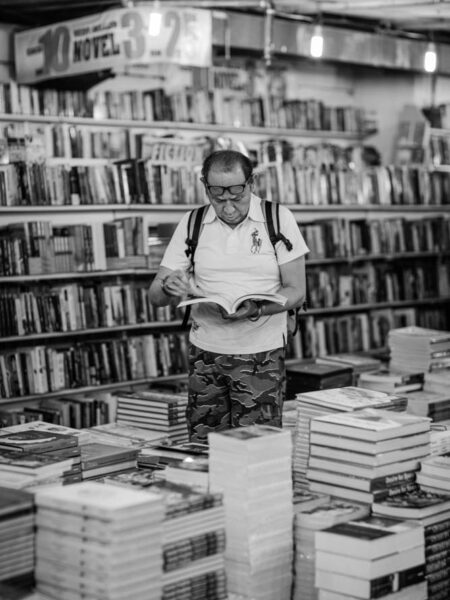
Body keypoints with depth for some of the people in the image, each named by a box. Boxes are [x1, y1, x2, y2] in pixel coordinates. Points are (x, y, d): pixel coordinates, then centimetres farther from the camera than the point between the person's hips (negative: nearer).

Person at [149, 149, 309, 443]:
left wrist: (256, 310, -23)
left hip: (262, 353, -2)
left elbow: (296, 292, -5)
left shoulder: (278, 219, -4)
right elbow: (156, 295, 2)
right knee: (202, 448, 3)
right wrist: (169, 288, -22)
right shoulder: (192, 223, 2)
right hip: (206, 351, 2)